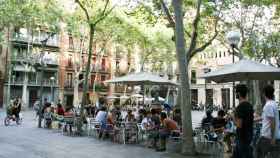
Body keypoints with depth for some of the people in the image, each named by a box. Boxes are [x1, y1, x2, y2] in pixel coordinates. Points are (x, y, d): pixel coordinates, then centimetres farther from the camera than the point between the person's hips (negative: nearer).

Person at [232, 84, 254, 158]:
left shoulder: (240, 106, -21)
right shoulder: (249, 105, 7)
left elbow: (239, 125, -23)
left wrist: (234, 118, -7)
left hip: (243, 137, -9)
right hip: (248, 135, 9)